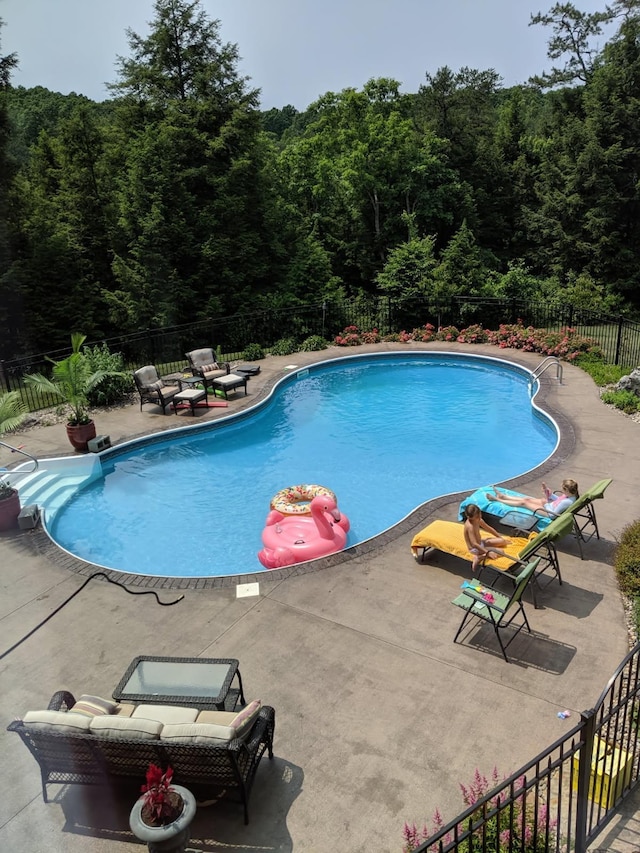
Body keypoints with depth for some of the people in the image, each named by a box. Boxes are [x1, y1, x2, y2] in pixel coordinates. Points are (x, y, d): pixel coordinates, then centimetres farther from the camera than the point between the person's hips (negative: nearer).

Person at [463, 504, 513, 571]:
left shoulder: (478, 520, -5)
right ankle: (479, 557, -15)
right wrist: (487, 552, -34)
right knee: (500, 552, -17)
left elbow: (489, 529, 10)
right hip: (475, 549, -9)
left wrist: (502, 538, 13)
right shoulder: (470, 526, -31)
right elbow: (474, 544, -34)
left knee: (502, 541, 10)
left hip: (481, 543, 9)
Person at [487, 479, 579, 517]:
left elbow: (553, 514, -33)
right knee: (527, 498, 14)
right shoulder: (570, 495, -10)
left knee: (523, 502, 0)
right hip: (549, 504, 9)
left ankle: (497, 499, 13)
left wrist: (545, 505, -18)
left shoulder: (567, 502, -38)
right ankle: (502, 496, 29)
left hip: (547, 511, -9)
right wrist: (547, 490, 0)